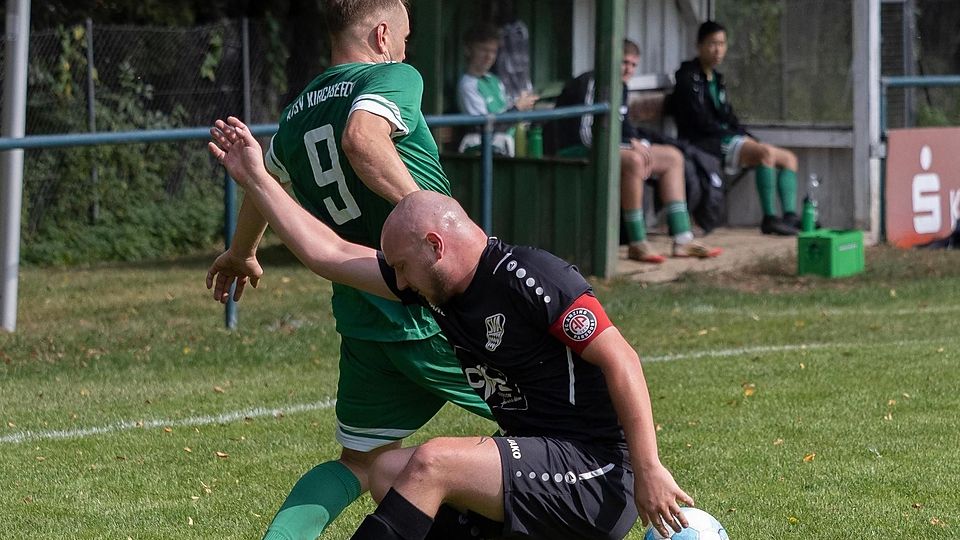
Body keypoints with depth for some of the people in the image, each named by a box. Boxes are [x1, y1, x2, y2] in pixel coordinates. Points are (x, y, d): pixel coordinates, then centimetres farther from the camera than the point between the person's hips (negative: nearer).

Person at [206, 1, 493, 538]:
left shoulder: (296, 115, 14)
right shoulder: (396, 78, -8)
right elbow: (362, 136, -30)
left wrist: (241, 254, 53)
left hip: (362, 323, 6)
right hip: (438, 313, -6)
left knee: (361, 462, 18)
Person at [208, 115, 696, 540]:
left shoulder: (530, 279, -15)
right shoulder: (437, 286, 10)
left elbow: (621, 361, -19)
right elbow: (328, 254, 14)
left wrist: (647, 471, -23)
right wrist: (254, 178, 14)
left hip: (598, 475, -10)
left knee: (433, 463, -22)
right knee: (389, 470, 7)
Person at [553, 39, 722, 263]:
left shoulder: (619, 88, 12)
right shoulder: (588, 84, -18)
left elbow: (624, 127, 20)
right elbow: (585, 134, -24)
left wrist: (640, 143, -3)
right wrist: (631, 146, -21)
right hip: (579, 153, -11)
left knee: (673, 157, 8)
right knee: (633, 161, -37)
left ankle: (683, 240, 2)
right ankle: (637, 244, -31)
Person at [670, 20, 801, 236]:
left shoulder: (717, 79, 20)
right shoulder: (688, 77, -7)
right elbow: (700, 121, -15)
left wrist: (747, 138, 3)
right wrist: (739, 139, -14)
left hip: (726, 139, 10)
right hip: (704, 143, -10)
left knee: (788, 158, 3)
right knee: (766, 152, -30)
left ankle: (790, 216, -12)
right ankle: (769, 218, -31)